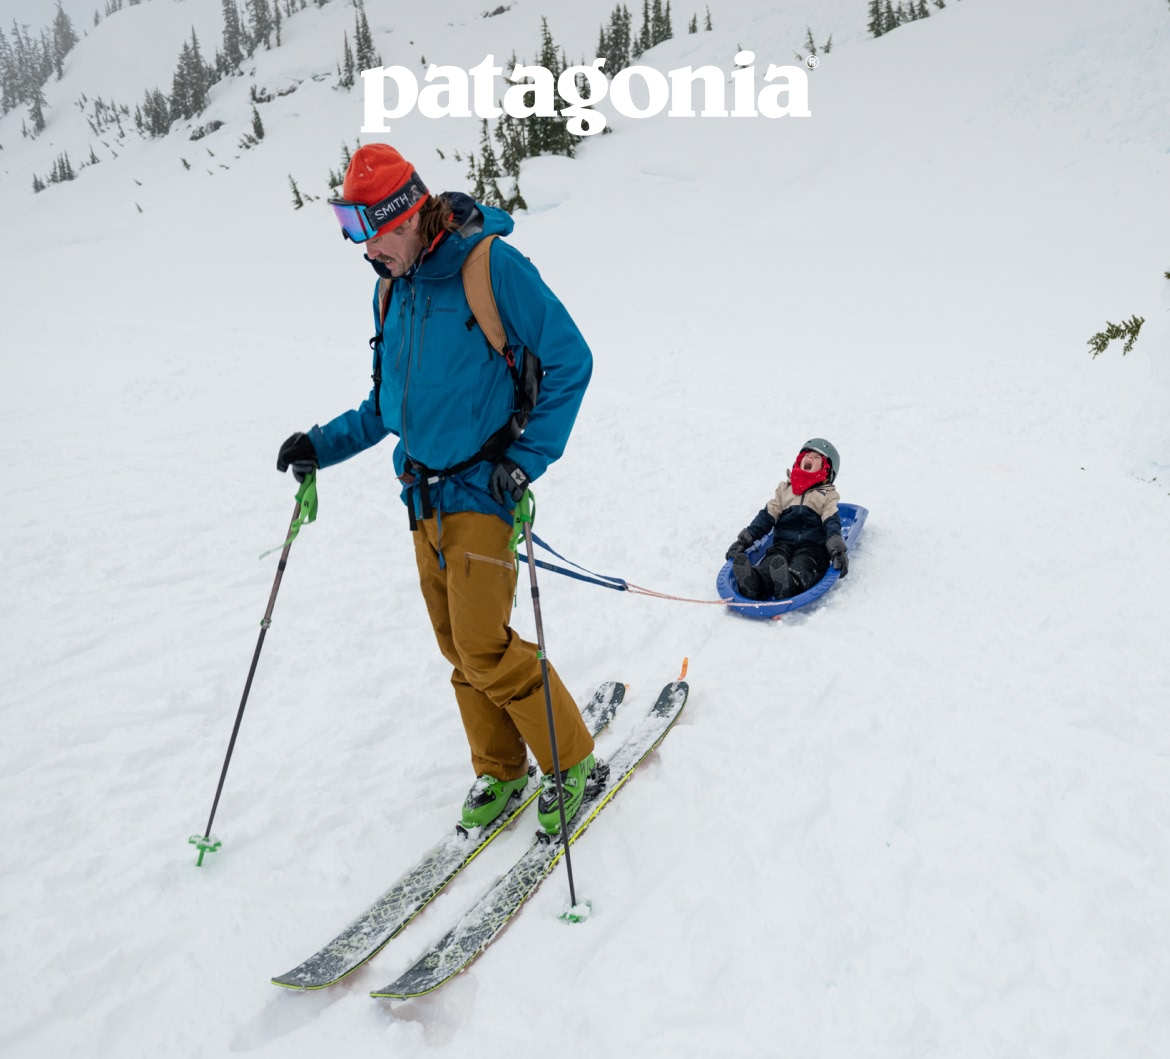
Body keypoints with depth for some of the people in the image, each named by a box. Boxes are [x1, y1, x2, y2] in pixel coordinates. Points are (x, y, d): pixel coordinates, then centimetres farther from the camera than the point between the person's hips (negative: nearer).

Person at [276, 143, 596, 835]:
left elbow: (570, 361, -10)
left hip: (483, 490, -7)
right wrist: (325, 444, 7)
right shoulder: (392, 288, 11)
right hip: (425, 495, 7)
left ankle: (572, 760, 12)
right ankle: (499, 771, 27)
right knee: (459, 649, 10)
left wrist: (528, 459, -16)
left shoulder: (491, 264, -11)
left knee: (485, 649, -9)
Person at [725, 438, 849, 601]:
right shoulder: (784, 488, 27)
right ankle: (752, 583, -64)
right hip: (783, 542, 2)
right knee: (769, 564, -34)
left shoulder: (828, 495, 19)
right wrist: (744, 540, 3)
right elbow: (766, 516, 17)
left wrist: (838, 550, -18)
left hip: (812, 546, -2)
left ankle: (790, 585, -70)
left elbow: (832, 523, 2)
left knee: (800, 569, -38)